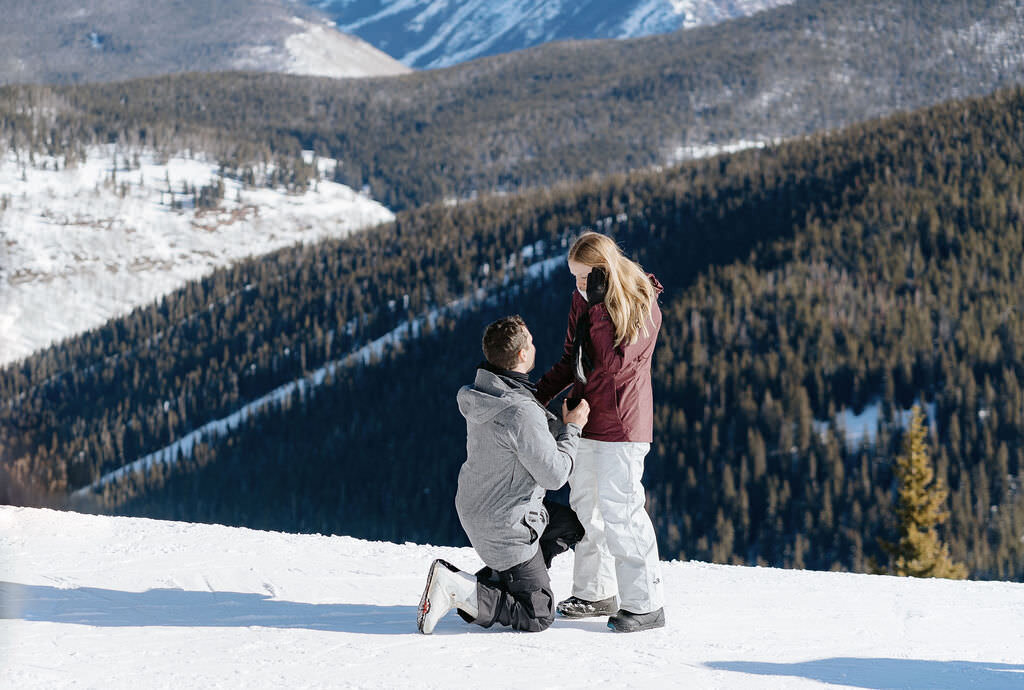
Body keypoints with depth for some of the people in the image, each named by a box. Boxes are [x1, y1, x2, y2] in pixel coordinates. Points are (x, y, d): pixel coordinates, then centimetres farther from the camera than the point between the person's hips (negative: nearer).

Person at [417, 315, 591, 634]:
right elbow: (554, 475, -21)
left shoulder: (486, 390, -3)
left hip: (475, 508, 9)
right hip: (505, 526, -9)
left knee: (571, 524, 27)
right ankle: (456, 589, -8)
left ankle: (495, 579, 16)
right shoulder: (520, 413, -31)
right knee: (538, 616, 3)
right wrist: (572, 429, -10)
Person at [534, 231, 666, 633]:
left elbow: (616, 362, -23)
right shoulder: (582, 300, 9)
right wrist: (539, 395, 8)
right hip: (586, 418, 8)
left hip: (621, 423, -8)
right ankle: (595, 593, 25)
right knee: (585, 505, 13)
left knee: (620, 510, -11)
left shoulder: (642, 306, -13)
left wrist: (599, 307, -24)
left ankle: (646, 603, -6)